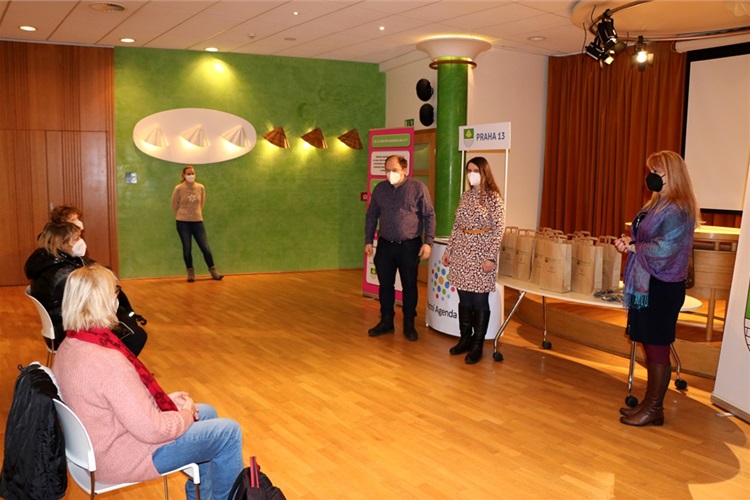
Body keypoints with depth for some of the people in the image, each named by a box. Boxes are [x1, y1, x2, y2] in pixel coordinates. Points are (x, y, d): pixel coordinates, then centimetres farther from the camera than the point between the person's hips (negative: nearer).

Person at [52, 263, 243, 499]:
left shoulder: (69, 348, -3)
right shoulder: (107, 360, -33)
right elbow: (152, 430, -28)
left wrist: (166, 399, 6)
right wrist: (186, 414, -9)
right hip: (124, 458, -9)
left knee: (207, 412, 21)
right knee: (228, 432, 0)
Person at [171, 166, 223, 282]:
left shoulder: (201, 187, -1)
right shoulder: (179, 188, -7)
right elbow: (174, 205, 4)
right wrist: (181, 216, 11)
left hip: (198, 222, 2)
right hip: (183, 222, -2)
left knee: (205, 248, 1)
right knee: (187, 249, 2)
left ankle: (213, 271, 11)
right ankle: (191, 273, 15)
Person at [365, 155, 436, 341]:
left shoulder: (418, 188, -6)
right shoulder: (380, 189, 6)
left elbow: (429, 216, -5)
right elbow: (371, 216, 12)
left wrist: (428, 242, -10)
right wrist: (368, 240, 9)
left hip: (409, 246, -3)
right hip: (385, 245, 3)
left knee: (409, 286, 6)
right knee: (385, 284, 10)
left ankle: (409, 324, 20)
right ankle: (386, 321, 24)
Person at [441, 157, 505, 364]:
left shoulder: (494, 198, -7)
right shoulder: (465, 196, 11)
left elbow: (498, 230, -10)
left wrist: (491, 257, -16)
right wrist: (448, 250, 12)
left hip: (481, 254, -6)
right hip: (461, 252, 6)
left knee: (479, 300, 0)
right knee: (464, 299, 10)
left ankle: (477, 347, 10)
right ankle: (464, 340, 23)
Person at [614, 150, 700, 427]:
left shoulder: (678, 210, -17)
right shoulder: (656, 205, 12)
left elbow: (663, 248, -26)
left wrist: (633, 247, -13)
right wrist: (628, 241, 0)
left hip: (662, 288, -9)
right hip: (645, 285, 9)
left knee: (657, 349, 2)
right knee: (650, 347, 15)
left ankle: (654, 409, 14)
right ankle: (650, 402, 27)